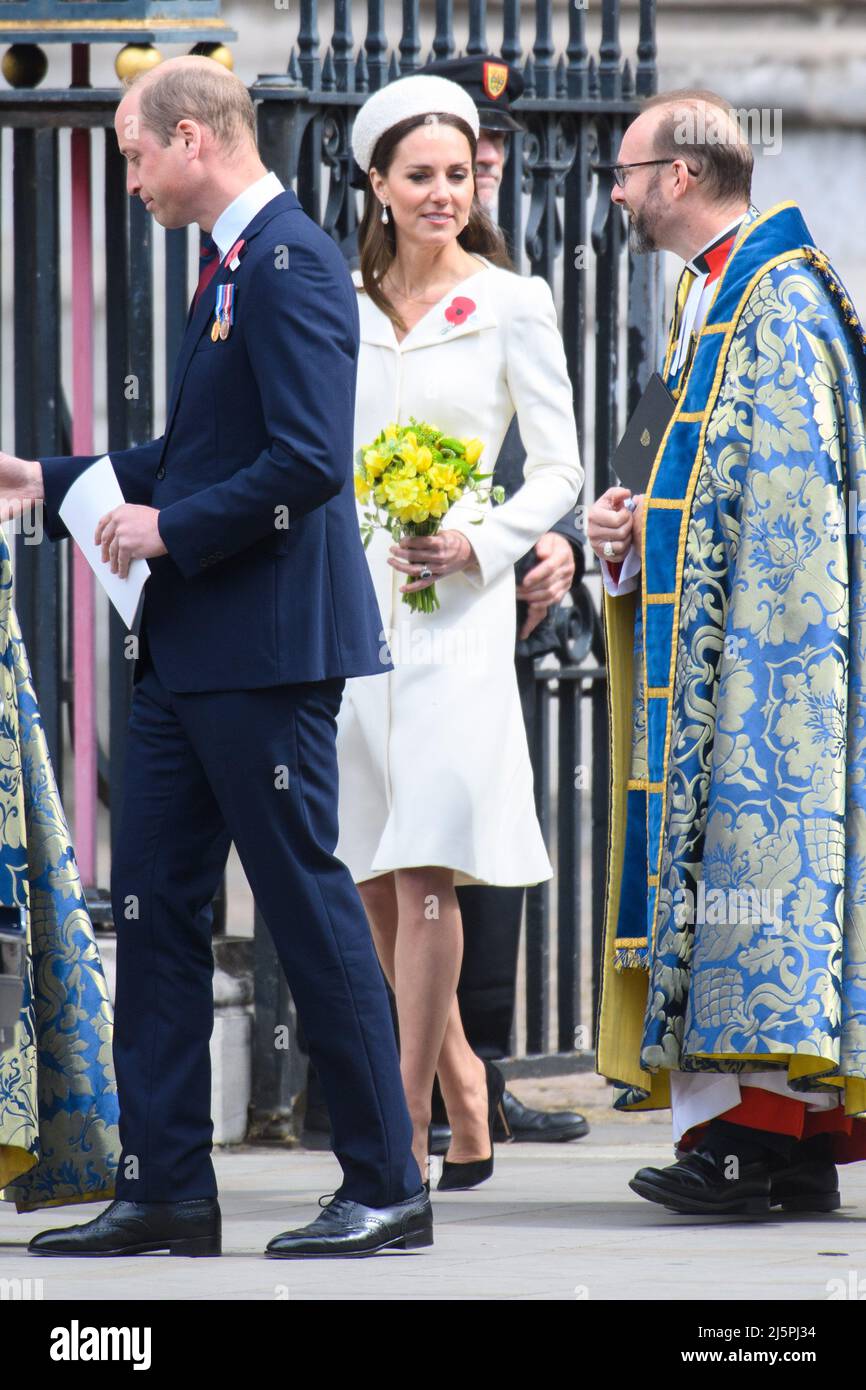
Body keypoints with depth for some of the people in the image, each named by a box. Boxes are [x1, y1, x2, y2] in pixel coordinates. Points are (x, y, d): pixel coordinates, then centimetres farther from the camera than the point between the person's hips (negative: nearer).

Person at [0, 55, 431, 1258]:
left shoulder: (290, 265, -15)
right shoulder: (234, 267, 16)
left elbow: (310, 460, -23)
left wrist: (172, 529, -16)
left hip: (266, 648, -10)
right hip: (190, 651, 10)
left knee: (310, 906, -5)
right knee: (154, 901, 9)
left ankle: (388, 1188, 2)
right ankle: (165, 1191, 13)